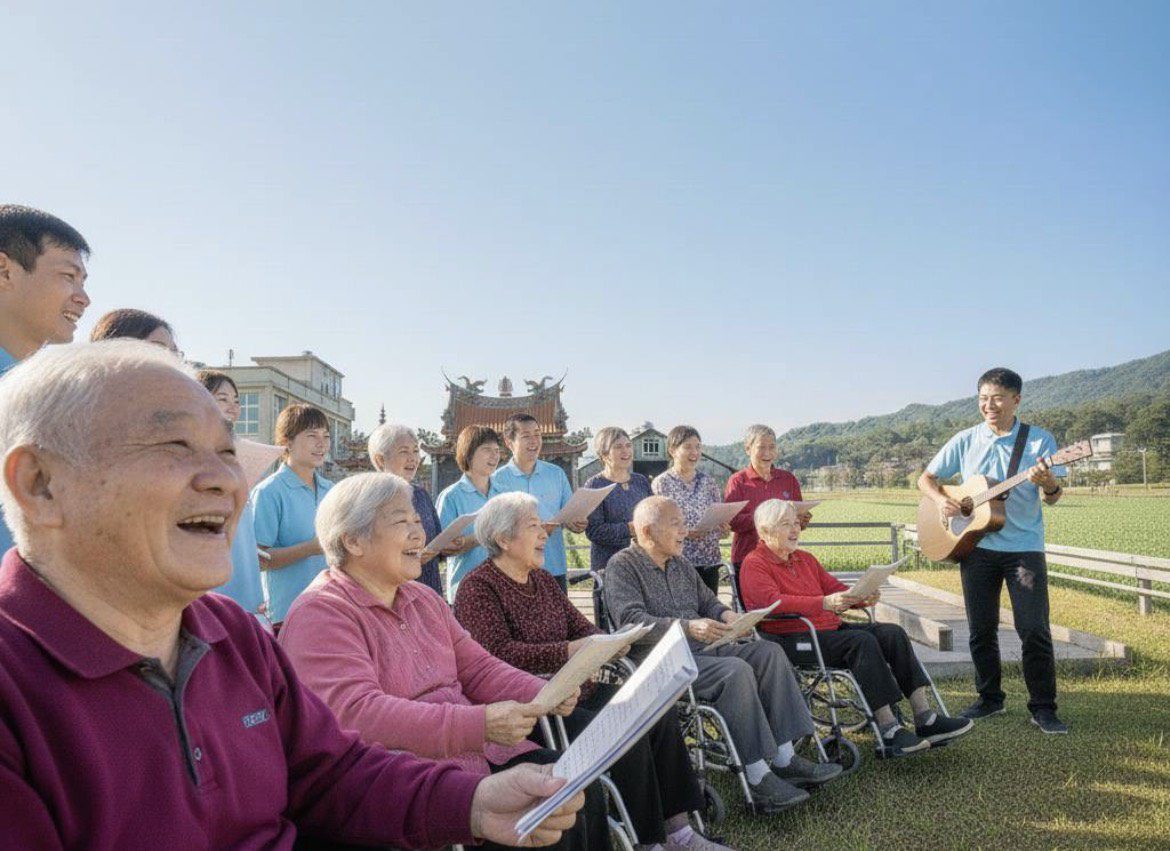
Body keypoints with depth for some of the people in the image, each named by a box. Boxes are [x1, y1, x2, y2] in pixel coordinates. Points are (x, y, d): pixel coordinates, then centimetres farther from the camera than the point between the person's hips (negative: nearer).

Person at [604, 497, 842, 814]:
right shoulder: (622, 567, -7)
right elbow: (630, 620, -20)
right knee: (736, 670, -29)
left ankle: (785, 759, -9)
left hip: (700, 648, 9)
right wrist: (688, 627, -30)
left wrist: (725, 615, 0)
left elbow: (708, 601, 26)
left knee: (769, 652, -8)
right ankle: (759, 779, -23)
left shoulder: (680, 564, 20)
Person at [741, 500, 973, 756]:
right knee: (862, 641, -29)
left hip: (829, 628, 9)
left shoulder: (805, 558, 23)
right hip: (790, 640, -8)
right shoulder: (754, 564, -5)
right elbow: (772, 602, -21)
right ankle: (889, 731, -28)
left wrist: (863, 597, -5)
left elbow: (836, 588, 19)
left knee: (893, 633, -9)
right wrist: (824, 603, -32)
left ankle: (925, 718, -12)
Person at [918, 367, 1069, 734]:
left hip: (1025, 547, -2)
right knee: (981, 629, 9)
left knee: (1034, 629, -4)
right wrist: (941, 500, -11)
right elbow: (926, 478, 9)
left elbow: (1053, 498, -3)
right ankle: (989, 699, 24)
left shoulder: (1039, 439, -1)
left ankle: (1043, 708, 10)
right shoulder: (965, 441, 4)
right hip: (976, 546, 2)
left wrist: (1049, 484, -26)